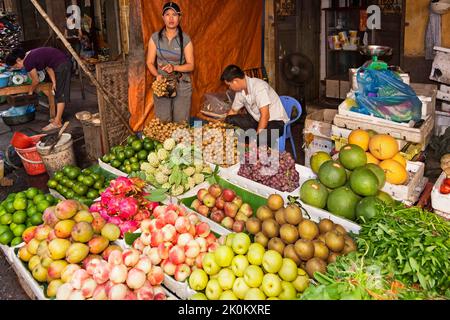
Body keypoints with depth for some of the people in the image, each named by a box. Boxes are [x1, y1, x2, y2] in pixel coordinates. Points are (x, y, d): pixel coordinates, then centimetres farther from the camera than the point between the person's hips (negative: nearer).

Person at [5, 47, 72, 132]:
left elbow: (36, 80, -5)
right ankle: (58, 117, 23)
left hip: (61, 65, -10)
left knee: (60, 94, -8)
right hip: (64, 62, 10)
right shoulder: (31, 55, 12)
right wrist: (54, 82, 4)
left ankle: (57, 122, -6)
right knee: (58, 93, 15)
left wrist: (30, 92, 12)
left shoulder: (27, 62, -15)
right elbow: (48, 68, 11)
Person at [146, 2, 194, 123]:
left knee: (181, 122, 2)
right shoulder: (155, 38, -1)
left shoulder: (185, 39, -4)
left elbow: (190, 66, -5)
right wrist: (157, 75, -17)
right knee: (162, 122, 3)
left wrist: (174, 67, -23)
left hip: (182, 86, -1)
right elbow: (150, 62, 2)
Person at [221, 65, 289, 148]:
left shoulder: (259, 87, -26)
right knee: (229, 120, -8)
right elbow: (233, 111, 17)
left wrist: (257, 136, -31)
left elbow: (265, 116, -30)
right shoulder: (240, 91, -1)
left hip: (276, 121, -8)